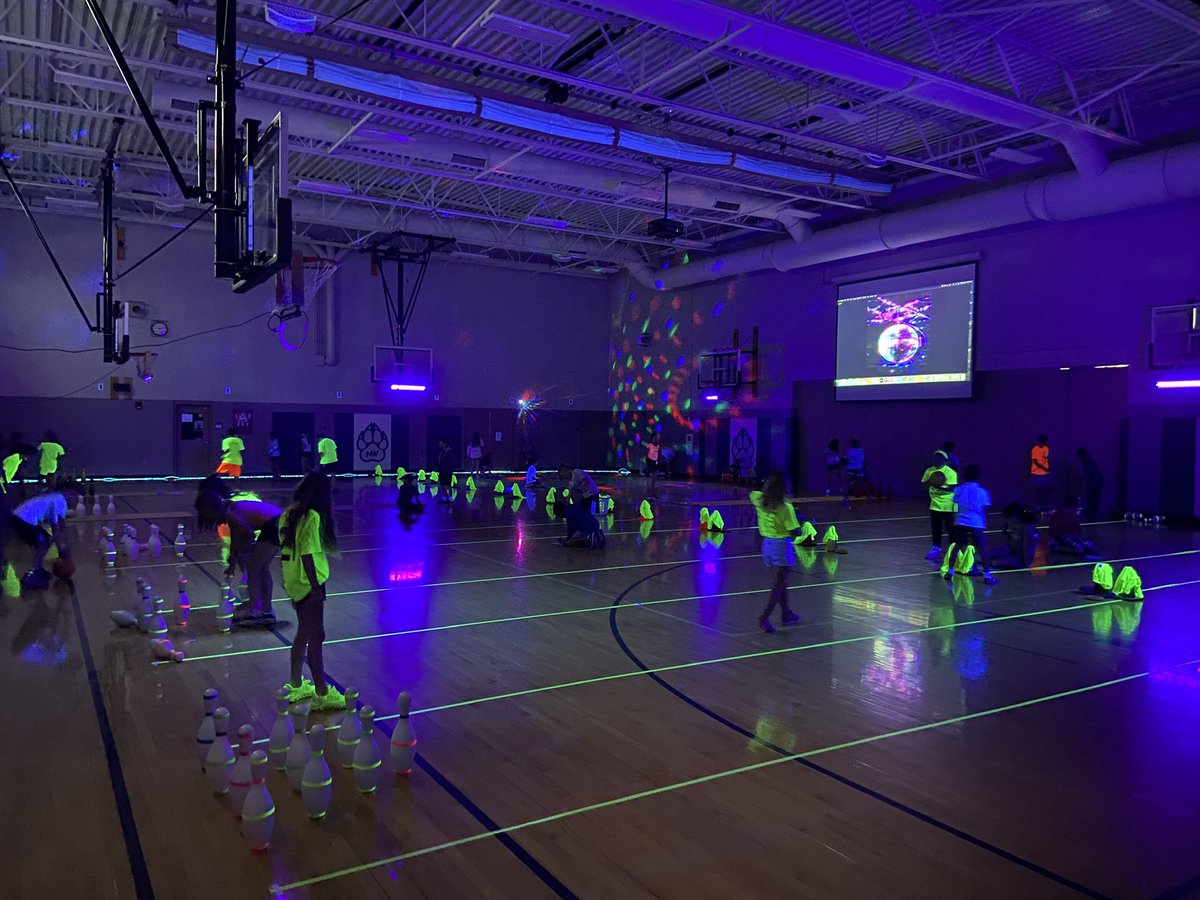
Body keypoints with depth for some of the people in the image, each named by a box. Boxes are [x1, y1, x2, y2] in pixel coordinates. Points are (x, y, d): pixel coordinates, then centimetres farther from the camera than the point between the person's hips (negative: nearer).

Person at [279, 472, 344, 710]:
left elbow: (288, 547, 11)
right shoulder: (312, 516, -19)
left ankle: (295, 686, 31)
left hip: (294, 582, 9)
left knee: (304, 632, 21)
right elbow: (307, 554, -23)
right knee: (316, 637, -2)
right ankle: (321, 694, 6)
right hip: (308, 583, -9)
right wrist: (315, 587, -20)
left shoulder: (290, 514, 8)